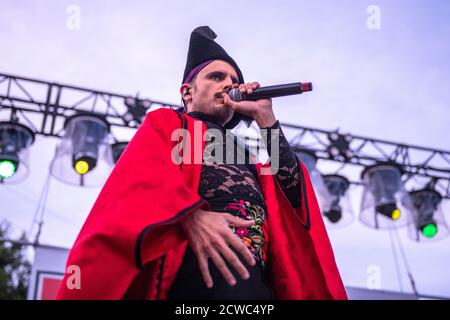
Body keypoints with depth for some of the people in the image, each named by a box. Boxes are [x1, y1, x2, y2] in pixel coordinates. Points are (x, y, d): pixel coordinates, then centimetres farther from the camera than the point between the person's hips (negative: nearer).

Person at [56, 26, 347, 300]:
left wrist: (266, 119, 16)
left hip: (256, 273, 5)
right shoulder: (165, 122, 20)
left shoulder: (248, 156, 31)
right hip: (191, 261, -4)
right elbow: (146, 174, 0)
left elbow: (294, 195, 14)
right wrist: (191, 215, -19)